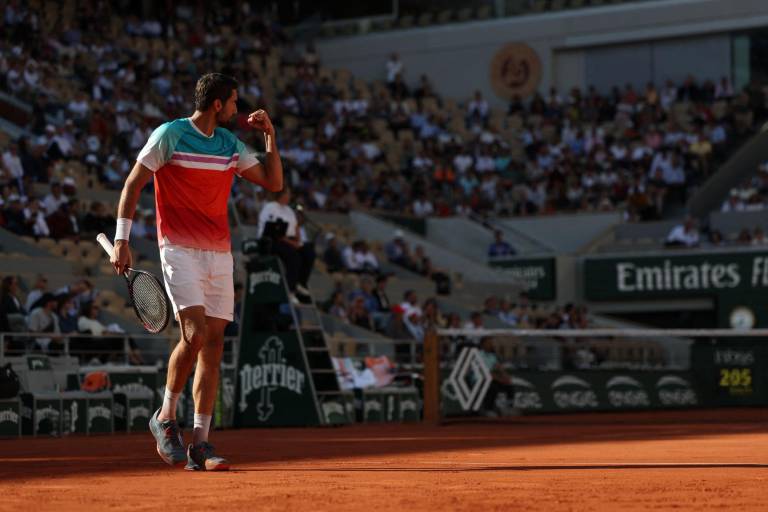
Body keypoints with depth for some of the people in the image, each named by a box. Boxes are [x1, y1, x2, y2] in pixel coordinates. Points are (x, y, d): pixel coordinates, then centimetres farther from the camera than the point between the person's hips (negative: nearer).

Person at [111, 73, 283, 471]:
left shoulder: (230, 144, 13)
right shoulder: (170, 135, -3)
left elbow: (273, 183, 18)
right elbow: (132, 185, -2)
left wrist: (270, 136, 7)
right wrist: (121, 240, -9)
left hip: (219, 254, 6)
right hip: (179, 249, -6)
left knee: (213, 345, 0)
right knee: (195, 334, -20)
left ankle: (199, 444, 3)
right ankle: (165, 417, 1)